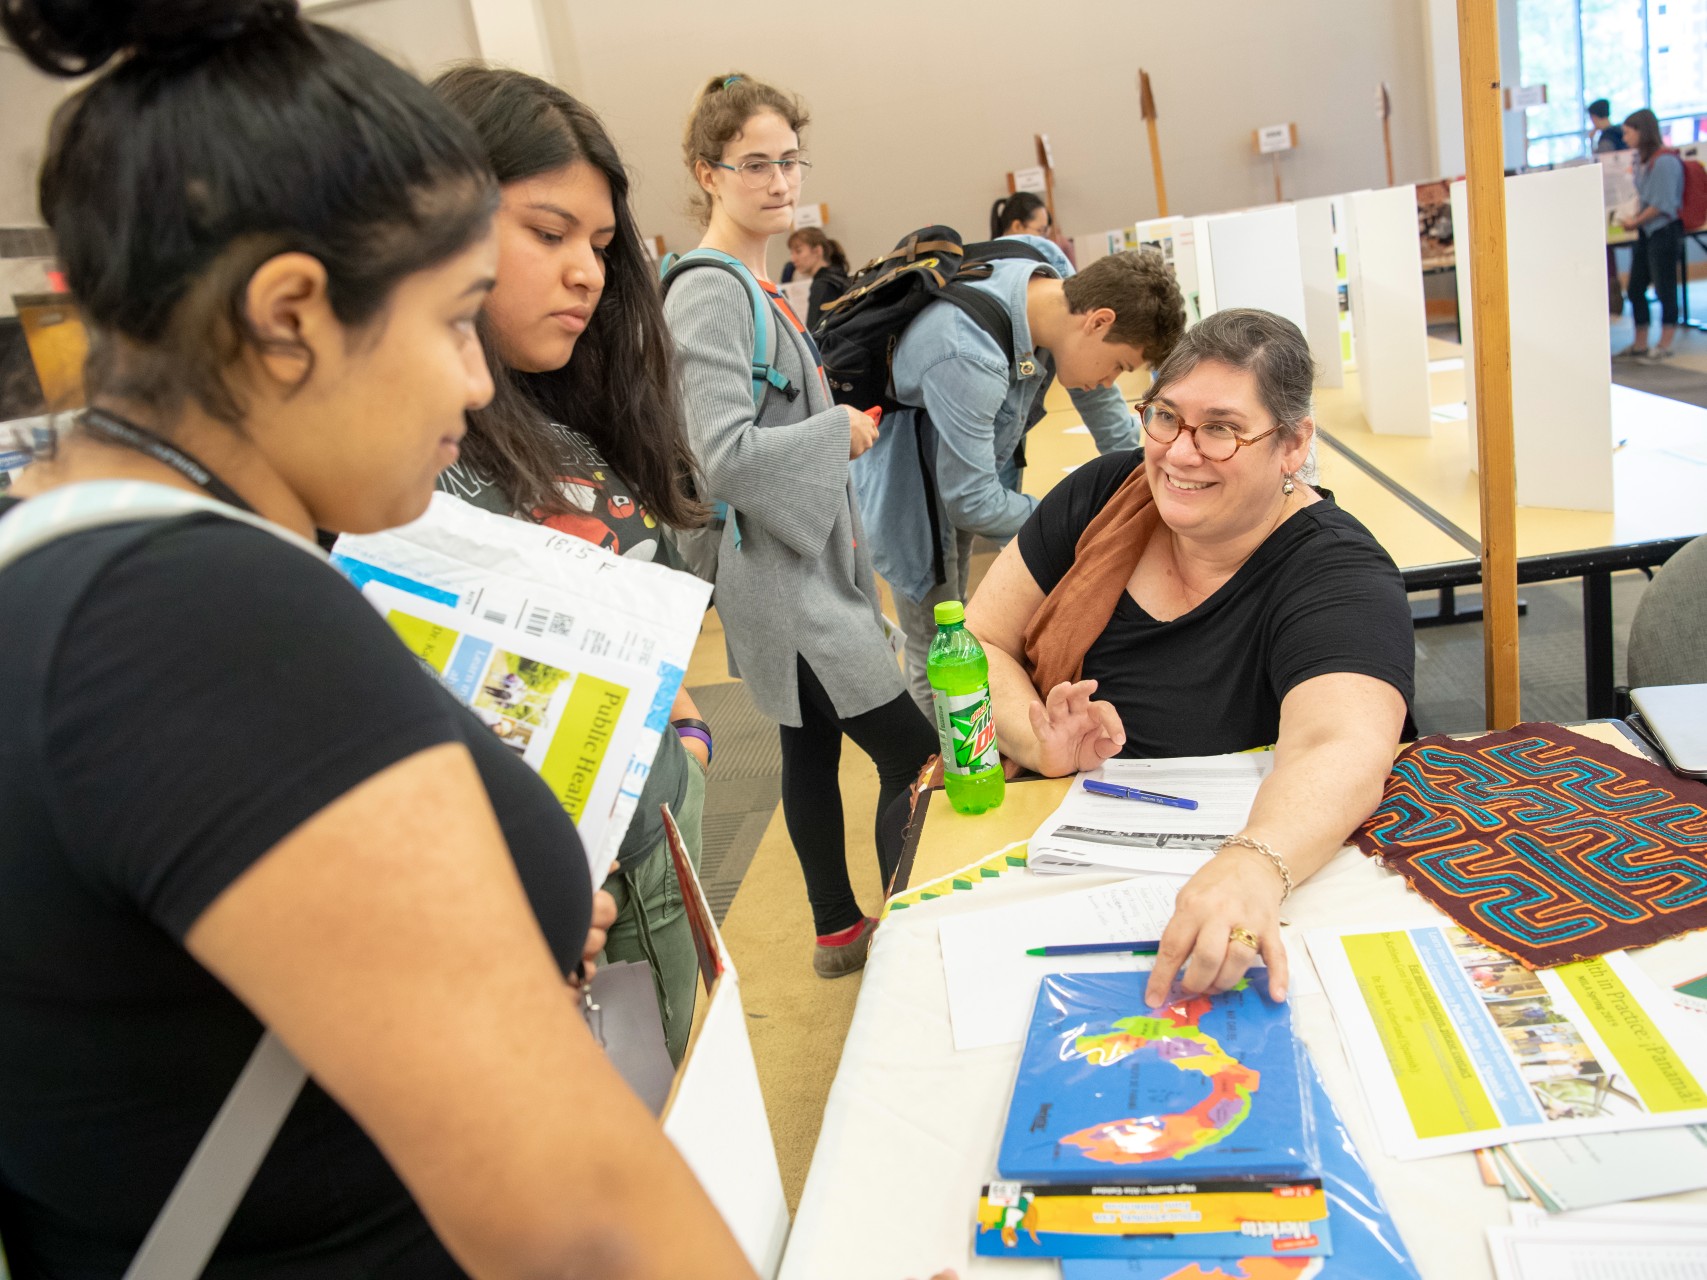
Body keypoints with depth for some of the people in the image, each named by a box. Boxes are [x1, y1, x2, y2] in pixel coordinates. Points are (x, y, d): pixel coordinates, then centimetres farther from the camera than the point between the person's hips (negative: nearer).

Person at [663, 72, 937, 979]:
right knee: (914, 758, -6)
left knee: (812, 748, 17)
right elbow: (726, 454, -27)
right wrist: (842, 427, -15)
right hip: (782, 577, -10)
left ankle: (838, 932, 31)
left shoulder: (753, 285, 13)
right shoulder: (710, 294, -18)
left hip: (805, 559, 10)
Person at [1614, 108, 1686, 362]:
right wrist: (1633, 218, 3)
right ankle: (1640, 345, 19)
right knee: (1635, 288, 10)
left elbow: (1662, 204, -18)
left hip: (1665, 230, -9)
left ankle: (1665, 345, 6)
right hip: (1647, 232, 9)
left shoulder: (1665, 161, -16)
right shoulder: (1642, 159, 11)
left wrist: (1636, 221, -10)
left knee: (1664, 288, -2)